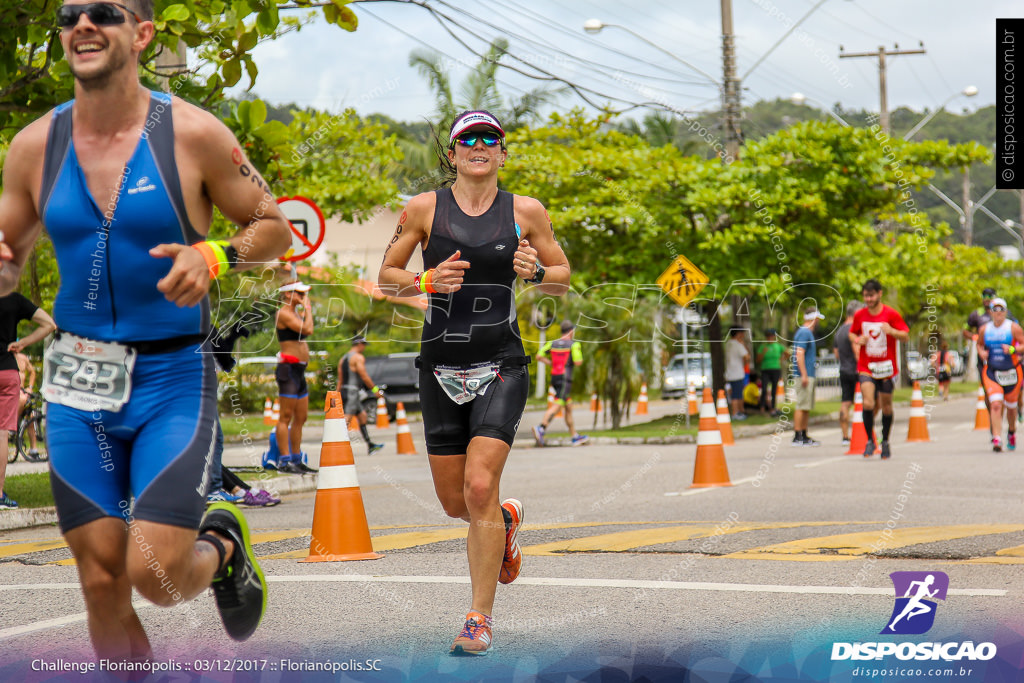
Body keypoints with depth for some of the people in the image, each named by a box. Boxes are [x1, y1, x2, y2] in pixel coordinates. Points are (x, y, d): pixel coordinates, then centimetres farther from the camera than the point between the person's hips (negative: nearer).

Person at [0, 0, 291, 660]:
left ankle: (223, 544, 23)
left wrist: (213, 256, -17)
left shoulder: (192, 134, -7)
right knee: (102, 583, 3)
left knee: (155, 575, -11)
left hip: (174, 379, -3)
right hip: (78, 382, 3)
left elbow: (276, 228, 2)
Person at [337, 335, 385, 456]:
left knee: (362, 416, 16)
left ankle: (370, 446, 21)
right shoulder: (358, 357, -9)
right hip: (352, 391, -9)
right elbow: (364, 376, -14)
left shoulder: (343, 358, 17)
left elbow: (340, 379, 18)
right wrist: (375, 389, -6)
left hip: (344, 391, 9)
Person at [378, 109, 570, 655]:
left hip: (501, 365, -2)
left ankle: (479, 619, -6)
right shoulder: (424, 209, 2)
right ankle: (506, 520, 44)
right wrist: (429, 281, -11)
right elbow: (387, 276, 8)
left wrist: (536, 272, -10)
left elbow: (563, 278, 12)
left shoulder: (526, 212, 3)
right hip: (441, 366, 2)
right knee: (454, 502, 7)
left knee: (480, 487, -16)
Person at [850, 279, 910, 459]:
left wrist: (891, 331, -25)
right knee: (868, 404, -17)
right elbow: (852, 333, 17)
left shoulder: (891, 314, -6)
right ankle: (870, 441, -3)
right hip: (866, 367, 1)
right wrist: (857, 340, -7)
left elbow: (905, 337, -5)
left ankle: (885, 442, 27)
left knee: (886, 406, 8)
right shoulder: (859, 315, 2)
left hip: (886, 367, -1)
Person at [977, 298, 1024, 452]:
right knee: (995, 404, -16)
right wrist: (981, 352, -1)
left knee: (1011, 406, 14)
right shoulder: (984, 329, 5)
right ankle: (997, 439, -20)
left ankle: (1012, 432, 42)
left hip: (1011, 372, -1)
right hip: (991, 372, 1)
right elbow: (980, 345, 22)